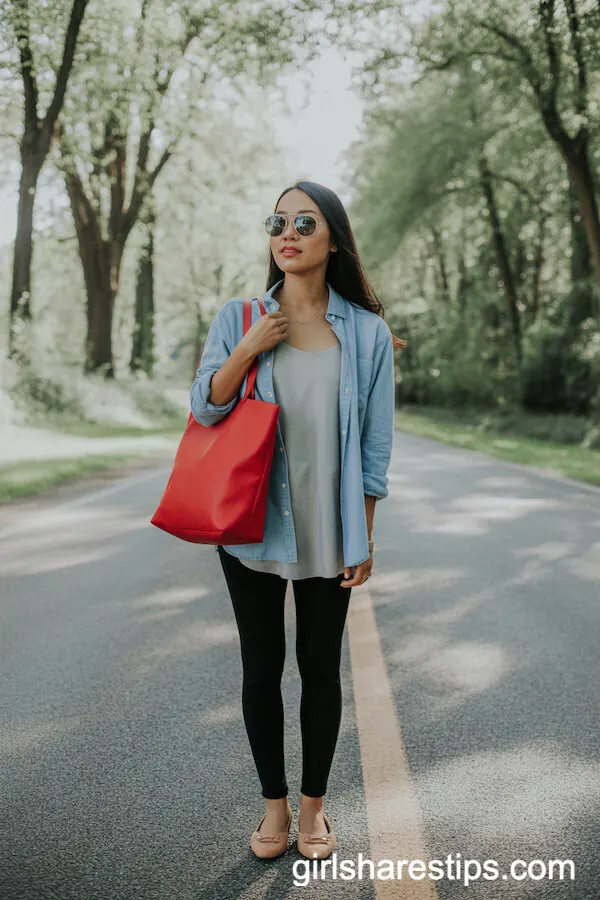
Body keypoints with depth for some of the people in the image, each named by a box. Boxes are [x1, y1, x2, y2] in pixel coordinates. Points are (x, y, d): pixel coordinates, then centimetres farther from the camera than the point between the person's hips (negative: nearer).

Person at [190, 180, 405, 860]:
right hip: (252, 526, 1)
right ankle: (274, 805, 28)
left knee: (321, 670, 10)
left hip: (328, 535, 0)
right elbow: (204, 409, -2)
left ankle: (313, 805, 29)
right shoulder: (238, 319, 0)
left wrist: (364, 537, -1)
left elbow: (373, 444, 0)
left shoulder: (366, 332, -2)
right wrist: (248, 350, -16)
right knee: (261, 668, 10)